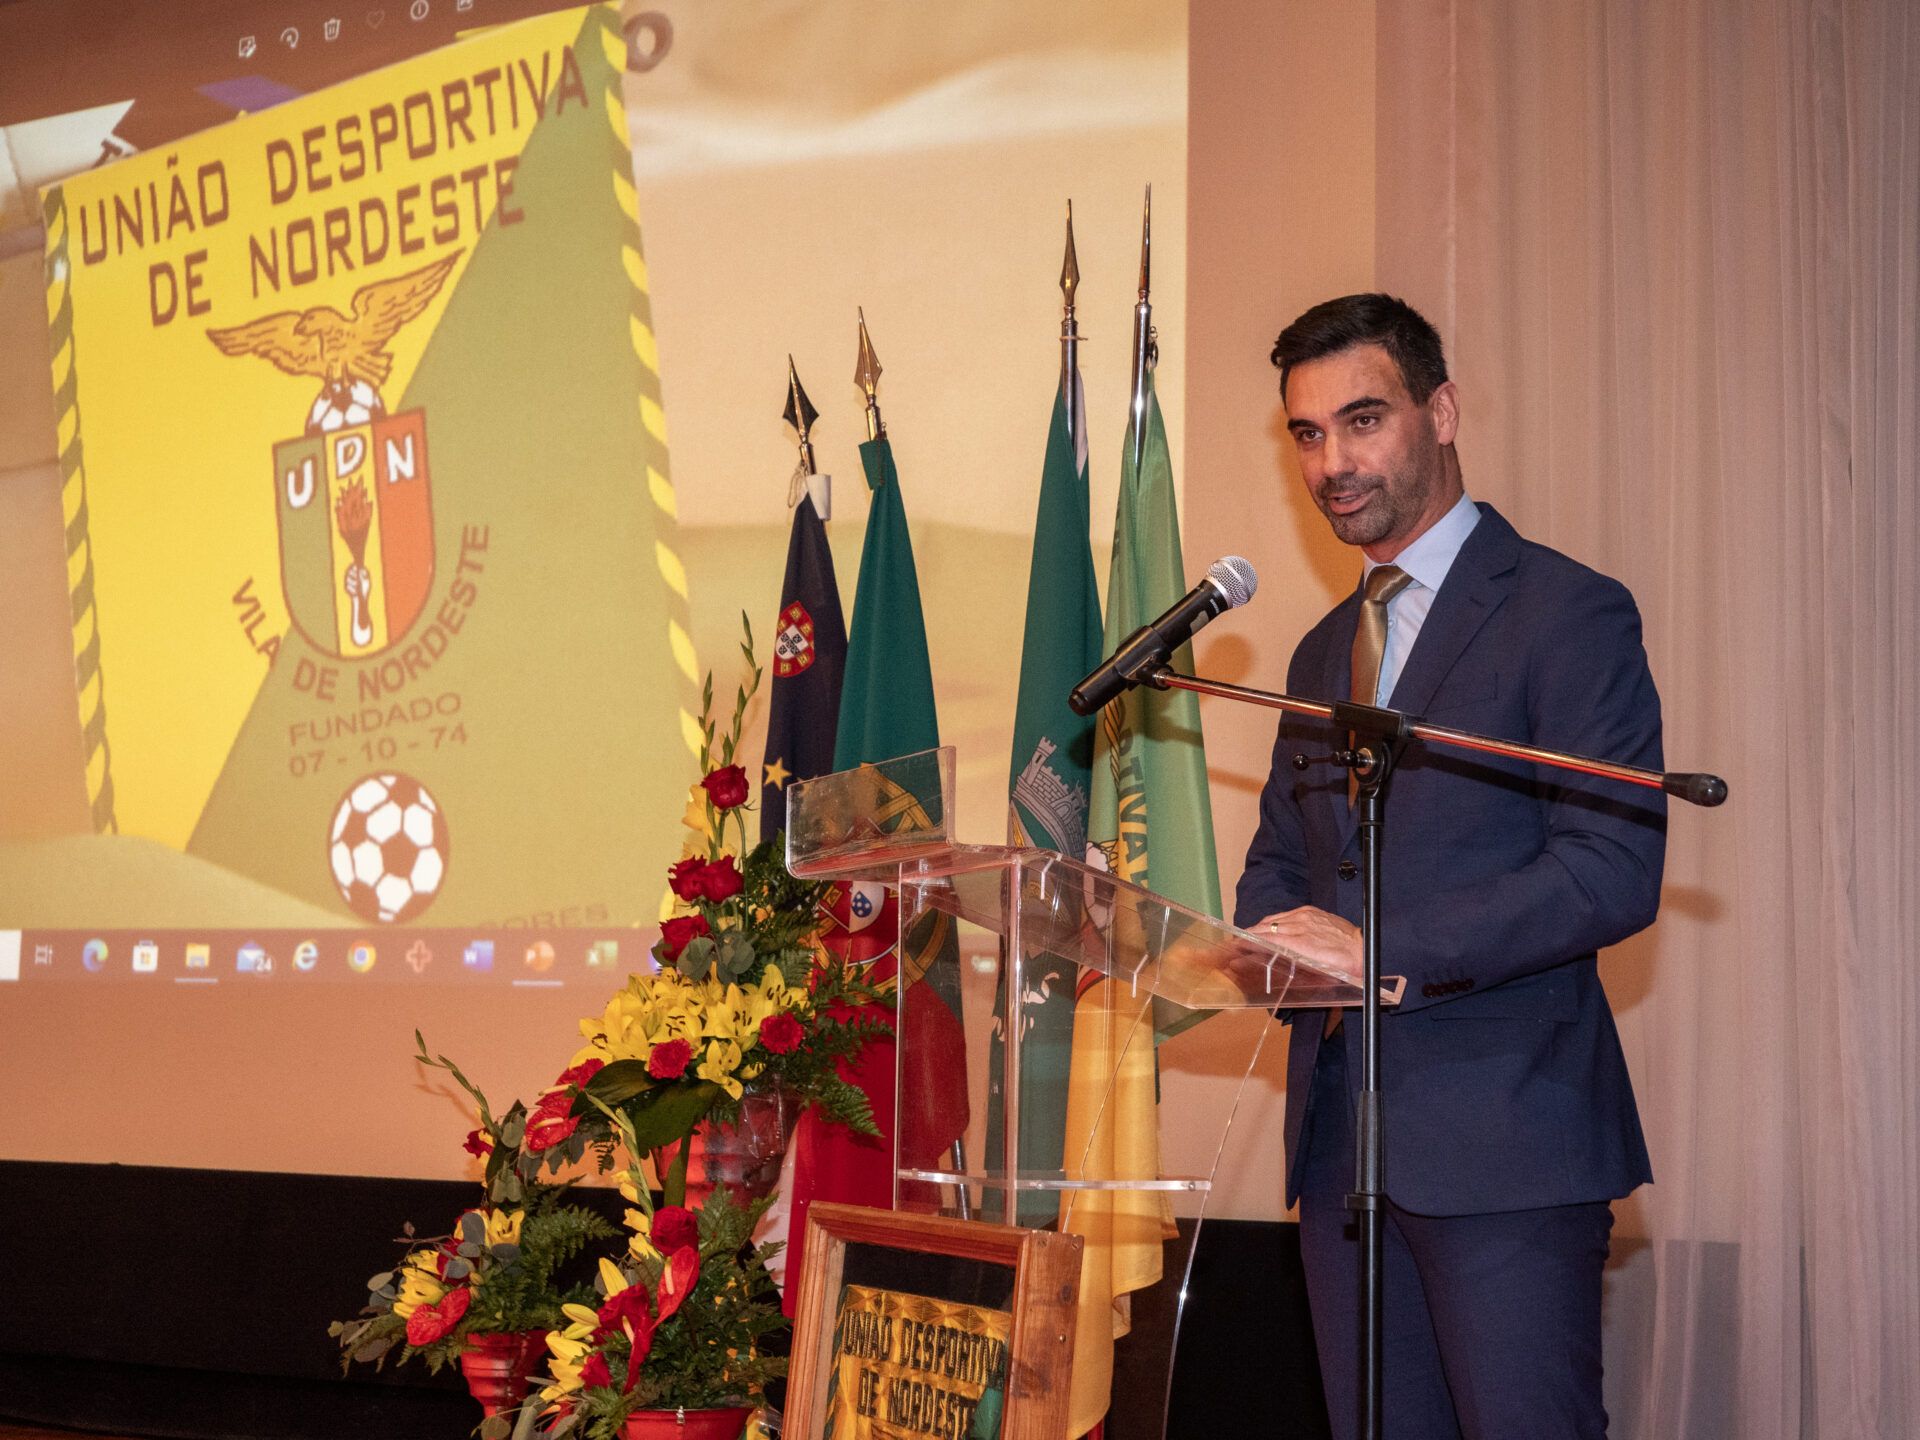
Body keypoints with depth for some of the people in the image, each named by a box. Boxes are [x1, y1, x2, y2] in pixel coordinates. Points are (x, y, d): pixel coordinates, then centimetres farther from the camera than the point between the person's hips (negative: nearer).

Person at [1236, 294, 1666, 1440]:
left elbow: (1615, 873, -14)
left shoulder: (1568, 613, -5)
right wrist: (1266, 942, 2)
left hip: (1502, 1134, -7)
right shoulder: (1324, 653, 20)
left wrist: (1384, 950, -19)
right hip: (1343, 1131, 7)